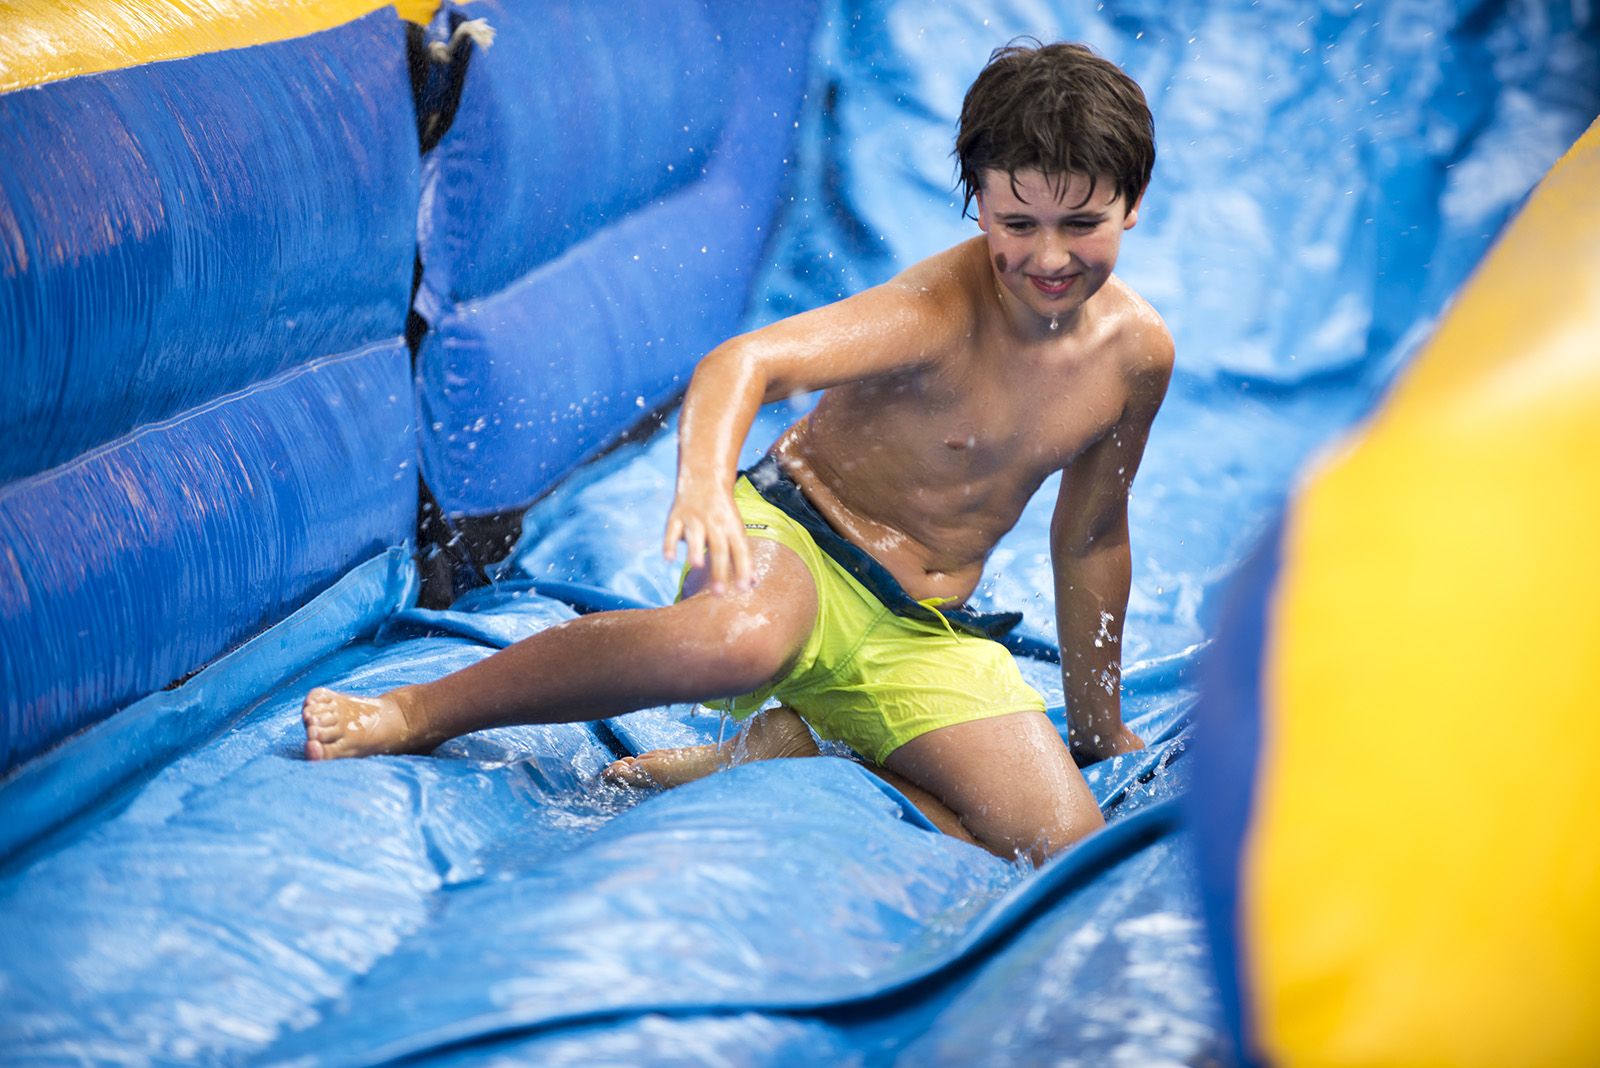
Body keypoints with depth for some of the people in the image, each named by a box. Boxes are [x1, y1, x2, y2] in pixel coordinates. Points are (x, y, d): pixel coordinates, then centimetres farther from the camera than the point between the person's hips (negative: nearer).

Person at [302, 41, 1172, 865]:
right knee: (737, 639, -43)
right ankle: (415, 713, -21)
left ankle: (778, 760, -2)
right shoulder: (938, 309, -21)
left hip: (924, 633, 6)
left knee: (1068, 852, -14)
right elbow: (745, 362, -37)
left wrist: (1099, 726, 22)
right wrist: (705, 484, -59)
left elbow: (1090, 539, 14)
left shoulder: (1138, 352, -2)